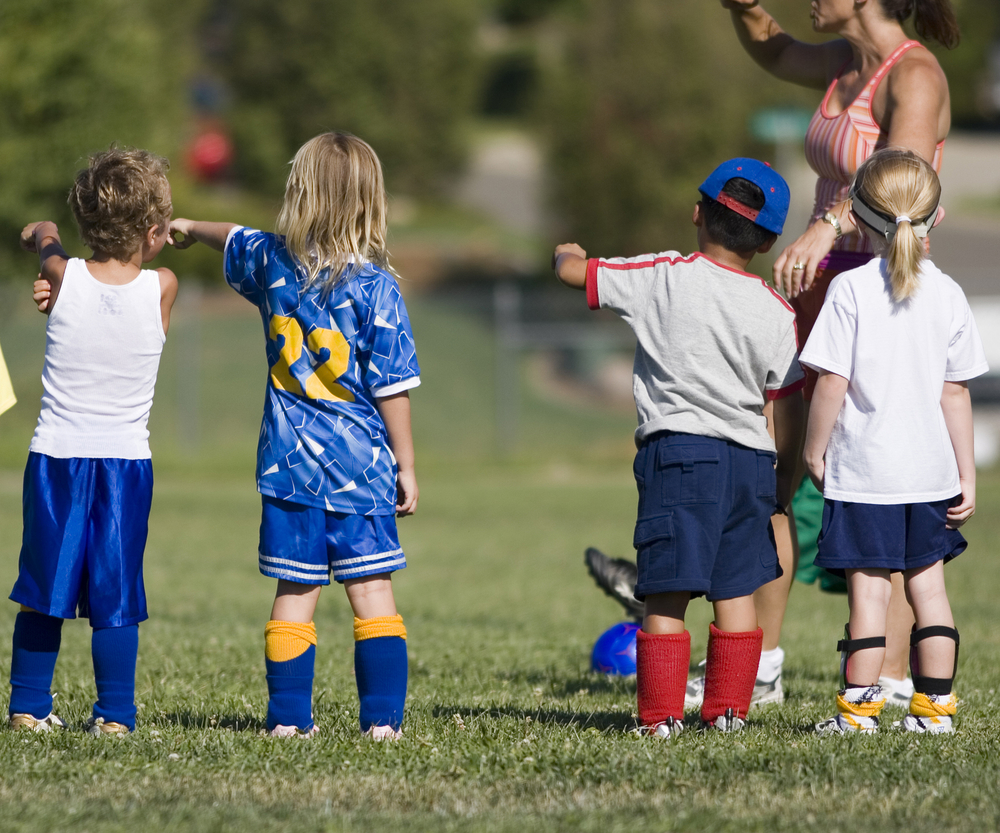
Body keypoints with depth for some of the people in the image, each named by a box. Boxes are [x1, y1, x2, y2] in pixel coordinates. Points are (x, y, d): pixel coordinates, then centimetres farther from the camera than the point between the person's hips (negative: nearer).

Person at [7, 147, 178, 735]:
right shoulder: (162, 288, -10)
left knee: (44, 589, 11)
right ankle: (115, 714, 5)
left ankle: (29, 706, 17)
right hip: (127, 462, -1)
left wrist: (45, 237, 39)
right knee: (116, 596, 5)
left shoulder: (65, 277, -6)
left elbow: (40, 235, 18)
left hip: (57, 458, 1)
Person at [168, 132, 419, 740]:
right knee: (372, 589, 1)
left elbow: (234, 240, 25)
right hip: (362, 464, -3)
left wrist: (193, 228, 47)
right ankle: (384, 717, -1)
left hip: (290, 462, 3)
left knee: (296, 592, 8)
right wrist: (406, 466, 0)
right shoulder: (375, 287, -11)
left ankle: (290, 717, 8)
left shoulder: (274, 263, 0)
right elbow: (391, 387, -9)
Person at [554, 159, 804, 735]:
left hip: (677, 450, -3)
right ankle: (728, 710, 13)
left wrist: (568, 253, 26)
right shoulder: (778, 313, 3)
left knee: (665, 593, -1)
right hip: (751, 459, 3)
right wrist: (784, 481, 18)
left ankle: (661, 715, -3)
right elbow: (789, 407, 6)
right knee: (736, 590, 11)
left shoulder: (664, 277, -5)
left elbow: (571, 272, 2)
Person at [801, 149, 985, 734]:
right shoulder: (947, 295, 1)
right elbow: (956, 393, 4)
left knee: (868, 590, -2)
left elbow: (832, 382, -12)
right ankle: (935, 704, 14)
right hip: (930, 468, 4)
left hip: (864, 470, -4)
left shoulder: (851, 291, -11)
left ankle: (860, 709, 0)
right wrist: (966, 475, 9)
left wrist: (815, 448, 2)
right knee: (928, 583, 12)